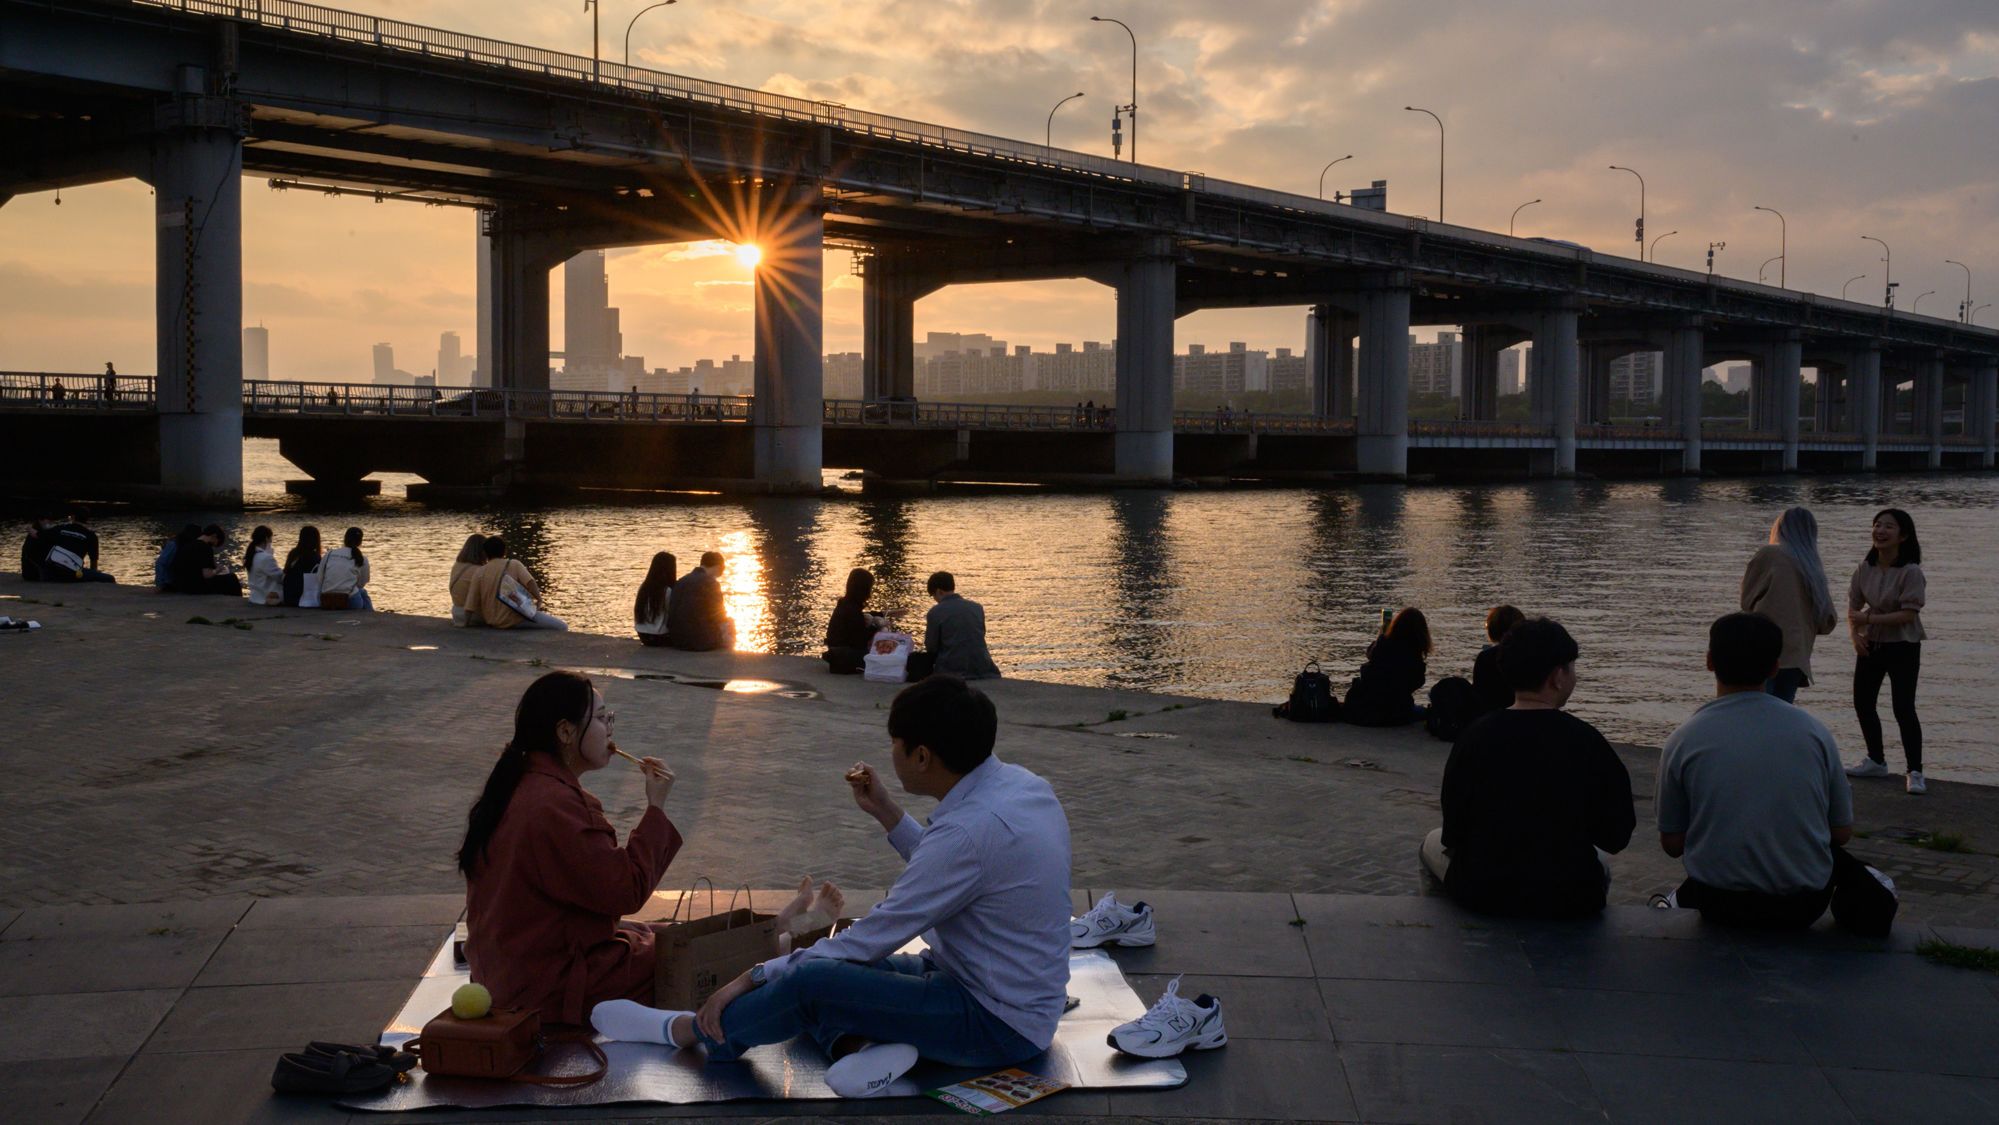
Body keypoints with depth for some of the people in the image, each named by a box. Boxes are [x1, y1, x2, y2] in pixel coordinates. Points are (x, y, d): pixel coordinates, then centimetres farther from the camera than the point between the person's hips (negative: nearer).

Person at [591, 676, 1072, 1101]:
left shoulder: (972, 829, -28)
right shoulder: (1017, 783, 1)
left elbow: (872, 937, -21)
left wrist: (752, 979, -13)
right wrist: (886, 812, 10)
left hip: (1001, 1025, -10)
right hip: (1020, 995, 10)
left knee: (812, 981, -20)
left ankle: (687, 1031, 3)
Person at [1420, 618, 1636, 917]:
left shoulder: (1475, 736, -11)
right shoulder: (1588, 742, -13)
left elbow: (1452, 836, -5)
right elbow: (1615, 839, -6)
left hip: (1481, 893, 0)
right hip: (1570, 899, 0)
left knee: (1433, 843, 32)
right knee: (1599, 860, 36)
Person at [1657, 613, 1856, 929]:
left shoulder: (1684, 741, -7)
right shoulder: (1814, 732, -3)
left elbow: (1672, 843, 0)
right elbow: (1842, 833, 4)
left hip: (1719, 903, 1)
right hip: (1805, 907, -1)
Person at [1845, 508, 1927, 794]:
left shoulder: (1910, 571, -17)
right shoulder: (1865, 568, 1)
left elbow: (1908, 614, -21)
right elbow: (1854, 605, 8)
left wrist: (1869, 618, -22)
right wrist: (1855, 634, -8)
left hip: (1903, 647, -7)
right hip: (1871, 645, 7)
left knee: (1903, 708, -10)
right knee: (1862, 703, 13)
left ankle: (1915, 772, 0)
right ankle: (1876, 761, 32)